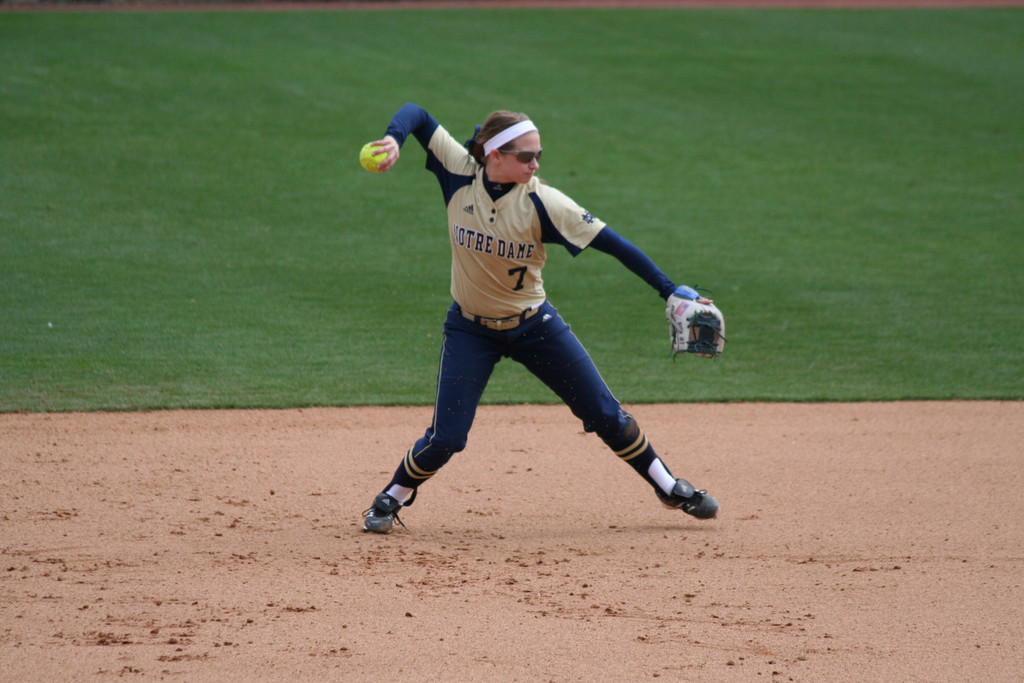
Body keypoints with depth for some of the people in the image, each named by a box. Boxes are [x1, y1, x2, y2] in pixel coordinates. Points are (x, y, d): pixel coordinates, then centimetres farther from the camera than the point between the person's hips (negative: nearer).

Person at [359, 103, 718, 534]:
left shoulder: (541, 203, -21)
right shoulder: (461, 174, -17)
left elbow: (610, 242, -21)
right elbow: (416, 115, -14)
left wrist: (669, 290, -26)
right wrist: (393, 140, -37)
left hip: (534, 325, 0)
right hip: (471, 330, 0)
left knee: (605, 415, 4)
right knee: (445, 438, -9)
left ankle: (670, 489, 23)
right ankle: (390, 501, 18)